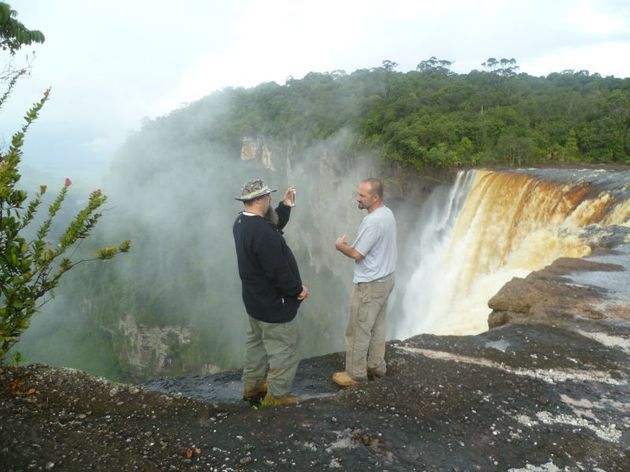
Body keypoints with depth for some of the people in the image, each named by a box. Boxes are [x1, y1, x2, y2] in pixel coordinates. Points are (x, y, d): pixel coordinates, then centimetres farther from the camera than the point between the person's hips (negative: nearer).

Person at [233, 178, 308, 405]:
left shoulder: (242, 222, 0)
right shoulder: (262, 233, -31)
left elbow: (274, 227, 16)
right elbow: (278, 271, -28)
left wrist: (285, 206, 8)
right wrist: (297, 289, -14)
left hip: (255, 298, 10)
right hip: (273, 303, -10)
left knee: (257, 342, 24)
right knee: (284, 349, 7)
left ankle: (252, 385, 38)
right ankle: (277, 395, 19)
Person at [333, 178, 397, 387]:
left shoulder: (373, 221, -26)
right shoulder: (387, 214, 6)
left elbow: (356, 254, -21)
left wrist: (340, 245, -3)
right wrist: (352, 244, 7)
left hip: (370, 284, -10)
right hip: (385, 278, 10)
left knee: (358, 331, 3)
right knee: (377, 326, 20)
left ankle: (355, 373, 15)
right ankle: (376, 366, 32)